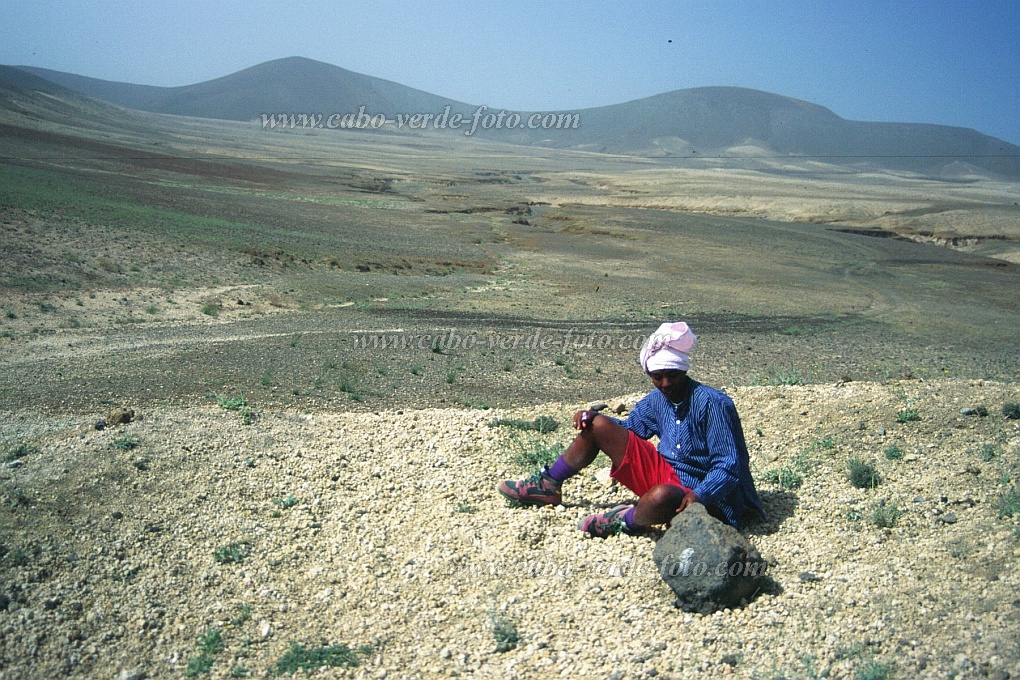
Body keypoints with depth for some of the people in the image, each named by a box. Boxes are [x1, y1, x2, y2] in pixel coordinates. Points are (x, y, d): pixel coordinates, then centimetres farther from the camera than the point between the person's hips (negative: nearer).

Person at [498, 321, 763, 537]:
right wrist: (591, 416, 2)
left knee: (662, 496, -45)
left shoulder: (713, 404, -20)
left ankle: (627, 521, -12)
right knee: (597, 425, 2)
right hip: (664, 475, 8)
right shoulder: (657, 400, 3)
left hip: (704, 496, -7)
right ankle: (549, 485, 9)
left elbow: (729, 467, -21)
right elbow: (630, 428, 21)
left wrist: (699, 495, -38)